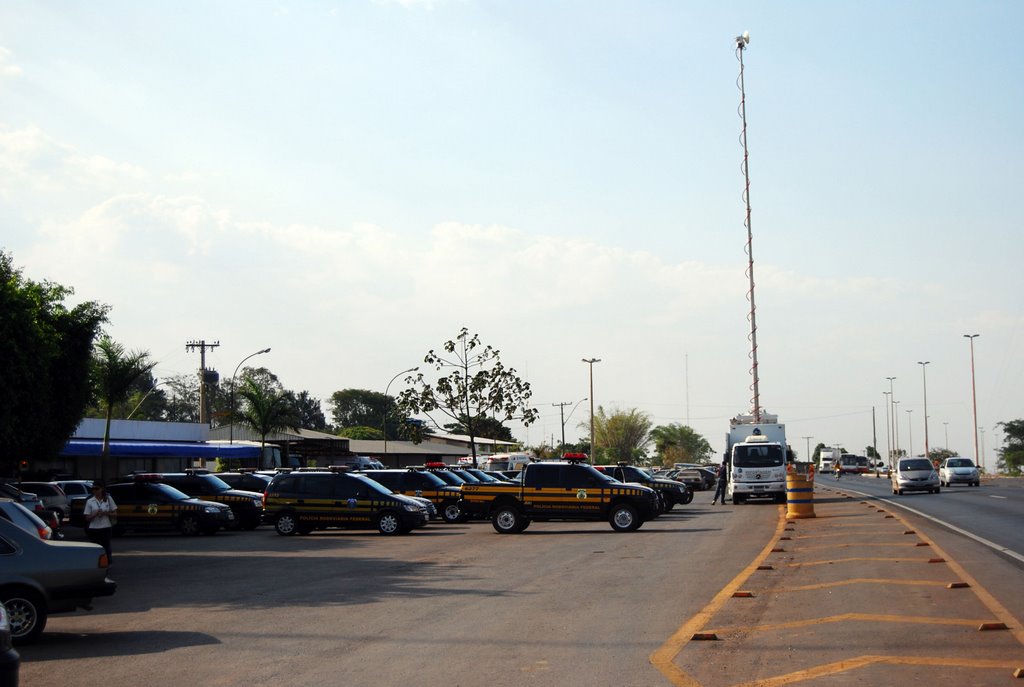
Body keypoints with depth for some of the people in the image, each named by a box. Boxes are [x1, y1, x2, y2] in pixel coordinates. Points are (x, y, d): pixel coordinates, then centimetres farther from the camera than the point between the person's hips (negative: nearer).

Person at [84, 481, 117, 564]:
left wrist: (106, 513, -12)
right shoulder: (89, 501, 3)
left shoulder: (108, 499, 4)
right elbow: (87, 518, 2)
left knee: (106, 548, -4)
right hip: (94, 529, 0)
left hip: (106, 528, 0)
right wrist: (95, 514, -16)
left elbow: (115, 514, 6)